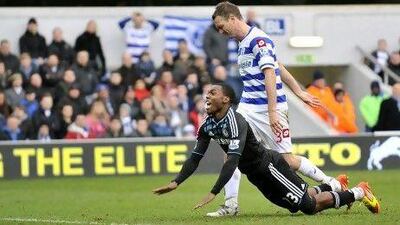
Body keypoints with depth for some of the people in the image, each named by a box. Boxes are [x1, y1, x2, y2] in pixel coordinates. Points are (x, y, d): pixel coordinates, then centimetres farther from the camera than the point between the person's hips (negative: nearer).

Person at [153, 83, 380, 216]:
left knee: (309, 206, -9)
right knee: (297, 206, 17)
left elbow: (232, 161, -37)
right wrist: (176, 183, -11)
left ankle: (358, 193, 9)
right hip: (255, 175, 8)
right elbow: (196, 157, 2)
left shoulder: (235, 122, -29)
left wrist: (213, 193, -42)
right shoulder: (208, 125, -2)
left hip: (270, 166, -8)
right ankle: (335, 188, 39)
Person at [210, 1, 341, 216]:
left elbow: (270, 74, -24)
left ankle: (331, 184, 14)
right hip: (247, 107, 9)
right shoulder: (243, 42, 13)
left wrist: (272, 112, -30)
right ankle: (231, 204, -2)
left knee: (288, 160, -5)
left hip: (268, 108, -9)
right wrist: (299, 92, 25)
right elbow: (278, 66, 21)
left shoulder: (258, 39, -16)